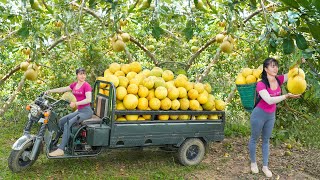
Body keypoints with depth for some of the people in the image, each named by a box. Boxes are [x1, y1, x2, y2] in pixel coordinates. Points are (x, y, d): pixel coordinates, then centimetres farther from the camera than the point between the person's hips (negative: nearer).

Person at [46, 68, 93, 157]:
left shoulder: (86, 85, -10)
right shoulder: (74, 85, 12)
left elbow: (88, 99, -22)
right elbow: (62, 89, 18)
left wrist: (75, 103, -28)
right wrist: (50, 91, 14)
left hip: (86, 111, -8)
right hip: (79, 110, 8)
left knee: (67, 125, -21)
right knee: (61, 121, 1)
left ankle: (61, 150, -21)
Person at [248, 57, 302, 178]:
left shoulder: (278, 80, -8)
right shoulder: (261, 84, -25)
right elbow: (269, 100, -36)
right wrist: (286, 96, -42)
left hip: (271, 115, 6)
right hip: (259, 114, -6)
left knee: (266, 140, 16)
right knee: (254, 139, 12)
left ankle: (265, 166, 26)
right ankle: (253, 163, 32)